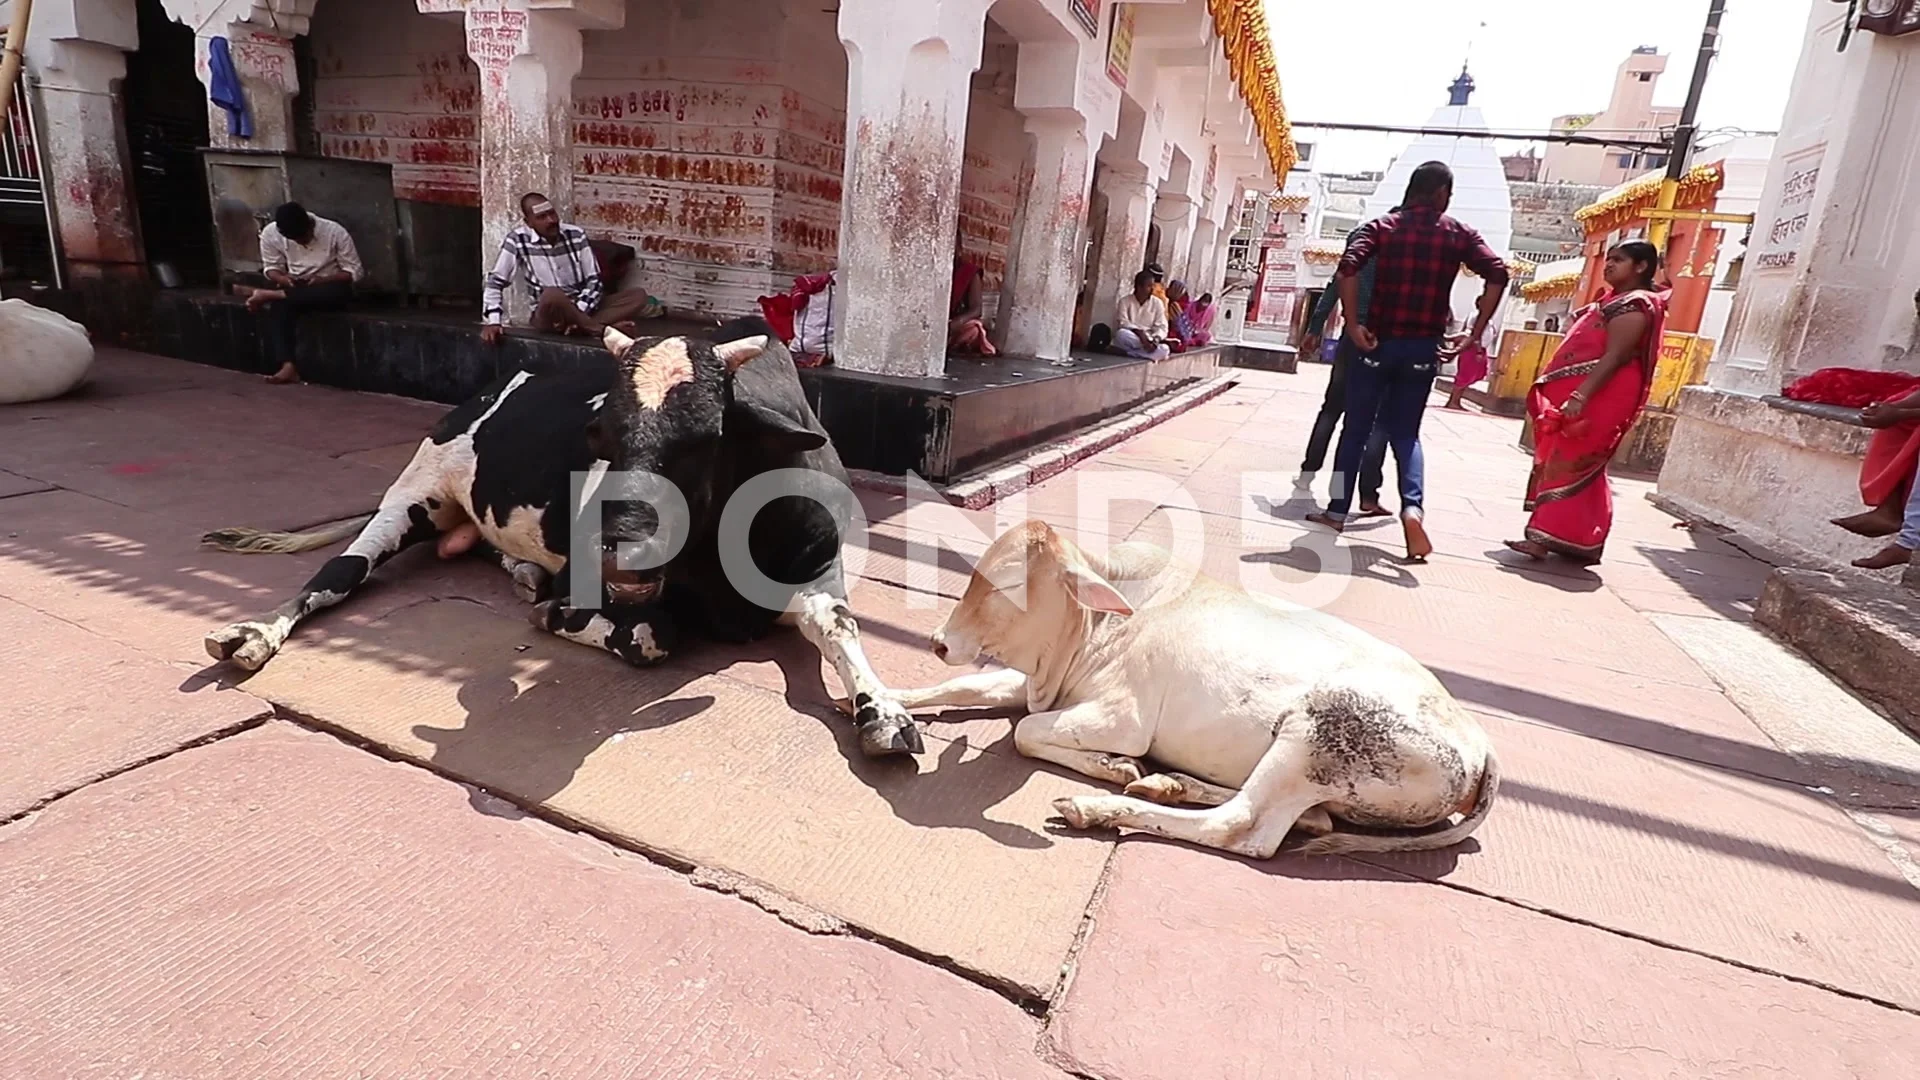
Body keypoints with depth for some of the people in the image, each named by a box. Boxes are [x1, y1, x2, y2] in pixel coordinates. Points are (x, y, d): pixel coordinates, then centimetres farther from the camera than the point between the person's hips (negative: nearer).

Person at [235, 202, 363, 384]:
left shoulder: (334, 231, -17)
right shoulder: (270, 233, -8)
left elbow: (355, 271, -12)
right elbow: (271, 268, 4)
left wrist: (322, 280, -27)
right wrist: (281, 278, -20)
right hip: (293, 288, 2)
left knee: (341, 292, -40)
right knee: (279, 306, -33)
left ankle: (267, 295, -28)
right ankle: (288, 366, -38)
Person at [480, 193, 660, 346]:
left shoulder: (576, 234, 2)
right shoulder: (517, 240, -5)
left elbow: (594, 282, -1)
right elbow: (495, 283, -2)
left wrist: (578, 314, -17)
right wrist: (493, 322, -16)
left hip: (583, 309, 4)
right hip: (548, 315, -4)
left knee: (639, 295, -17)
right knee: (552, 295, -39)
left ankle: (583, 326, -34)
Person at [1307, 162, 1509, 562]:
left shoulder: (1382, 226, 2)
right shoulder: (1459, 233, 6)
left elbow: (1348, 268, -15)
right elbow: (1497, 274, -7)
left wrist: (1353, 325, -12)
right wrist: (1475, 334, -4)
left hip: (1379, 342, -1)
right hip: (1424, 347, 1)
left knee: (1356, 430, 10)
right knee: (1405, 433, 11)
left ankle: (1337, 511, 15)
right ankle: (1413, 506, -13)